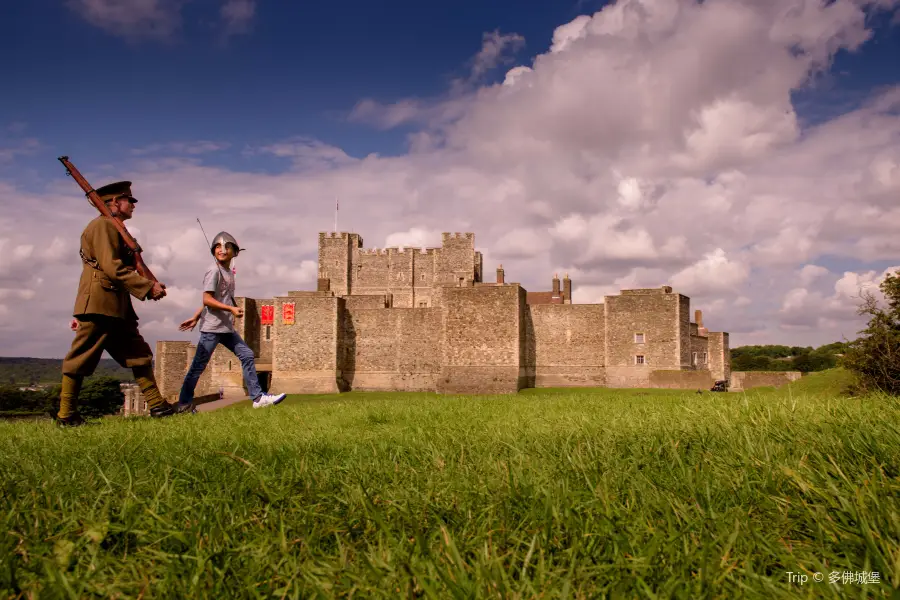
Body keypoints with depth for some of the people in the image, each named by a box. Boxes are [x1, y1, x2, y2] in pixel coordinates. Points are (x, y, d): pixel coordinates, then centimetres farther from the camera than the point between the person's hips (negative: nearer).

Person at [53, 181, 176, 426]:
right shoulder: (103, 225, -7)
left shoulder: (115, 229, 23)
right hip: (98, 305, -10)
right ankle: (66, 415, 5)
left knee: (139, 355, 7)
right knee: (81, 360, -3)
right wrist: (148, 287, -19)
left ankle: (157, 405, 9)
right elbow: (112, 268, -18)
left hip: (117, 307, 10)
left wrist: (81, 312, 21)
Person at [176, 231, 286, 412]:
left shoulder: (229, 272, 13)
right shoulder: (214, 271, -12)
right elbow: (207, 299, -18)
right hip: (211, 328, -8)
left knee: (247, 355, 5)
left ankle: (258, 397, 7)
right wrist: (231, 309, -24)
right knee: (198, 366, -1)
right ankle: (184, 403, 11)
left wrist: (195, 318, 13)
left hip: (227, 328, 8)